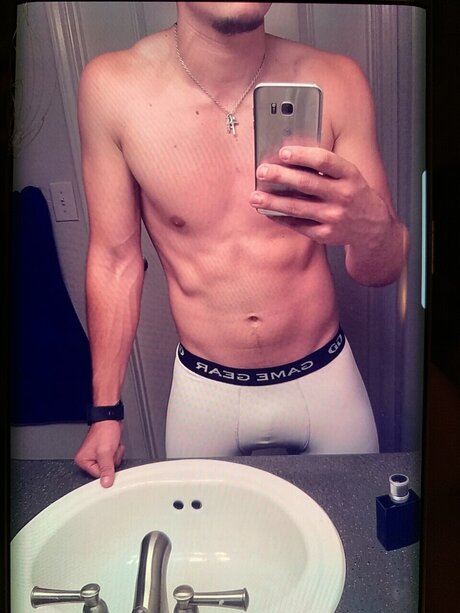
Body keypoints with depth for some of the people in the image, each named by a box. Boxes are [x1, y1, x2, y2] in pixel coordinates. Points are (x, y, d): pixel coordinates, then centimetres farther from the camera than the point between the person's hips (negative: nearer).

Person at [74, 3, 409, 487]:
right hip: (203, 391, 0)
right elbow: (115, 260, -5)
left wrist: (370, 227, -33)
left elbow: (383, 270, -8)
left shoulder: (335, 82, -12)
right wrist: (105, 412, 0)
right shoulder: (112, 88, -14)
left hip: (325, 378, 2)